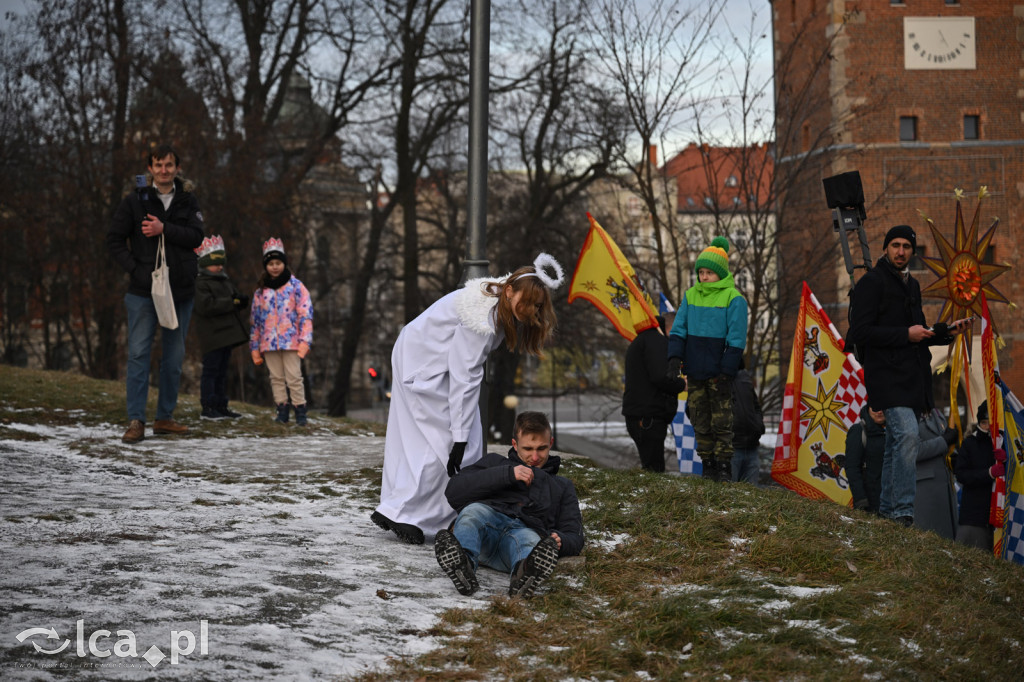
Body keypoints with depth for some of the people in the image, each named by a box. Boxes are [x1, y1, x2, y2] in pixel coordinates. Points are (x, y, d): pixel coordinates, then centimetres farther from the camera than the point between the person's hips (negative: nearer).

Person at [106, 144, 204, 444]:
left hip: (180, 290, 3)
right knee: (139, 354, -7)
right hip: (143, 291, -3)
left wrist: (164, 229, -18)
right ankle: (136, 421, -6)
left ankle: (165, 417, 18)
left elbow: (196, 236, -5)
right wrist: (135, 268, -11)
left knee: (174, 356, 8)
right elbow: (114, 240, 1)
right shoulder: (134, 201, 0)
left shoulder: (187, 200, 7)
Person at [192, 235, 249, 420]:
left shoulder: (226, 282, 19)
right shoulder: (200, 284, -9)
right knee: (211, 370, -7)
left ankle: (221, 406, 17)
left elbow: (240, 299, 22)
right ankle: (207, 408, -5)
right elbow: (206, 306, -22)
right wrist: (231, 303, -21)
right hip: (212, 336, -9)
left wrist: (242, 300, -4)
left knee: (222, 370, 12)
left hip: (227, 334, 9)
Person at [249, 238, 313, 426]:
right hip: (269, 342, 4)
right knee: (276, 377, 5)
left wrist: (305, 340, -12)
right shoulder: (261, 291, 13)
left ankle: (300, 411, -2)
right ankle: (282, 410, 10)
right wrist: (254, 346, 12)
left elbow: (305, 314, -3)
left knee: (294, 377, -7)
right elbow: (256, 320, 15)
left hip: (291, 341, -4)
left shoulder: (295, 286, 2)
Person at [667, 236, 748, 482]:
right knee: (700, 422, 9)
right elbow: (678, 329, 10)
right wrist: (675, 358, -5)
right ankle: (708, 466, 17)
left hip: (718, 373, -5)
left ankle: (724, 467, 5)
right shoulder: (691, 296, 8)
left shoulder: (733, 298, -7)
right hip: (695, 372, 5)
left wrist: (726, 373, -12)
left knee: (721, 422, -2)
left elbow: (736, 339, -8)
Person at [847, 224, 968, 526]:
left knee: (896, 443, 12)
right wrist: (906, 334, -17)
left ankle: (888, 507, 19)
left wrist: (945, 332, 10)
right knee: (908, 435, -22)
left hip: (911, 376, 9)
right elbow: (860, 332, -15)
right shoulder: (871, 282, -6)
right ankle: (902, 510, -23)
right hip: (886, 375, -9)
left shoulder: (911, 285, 21)